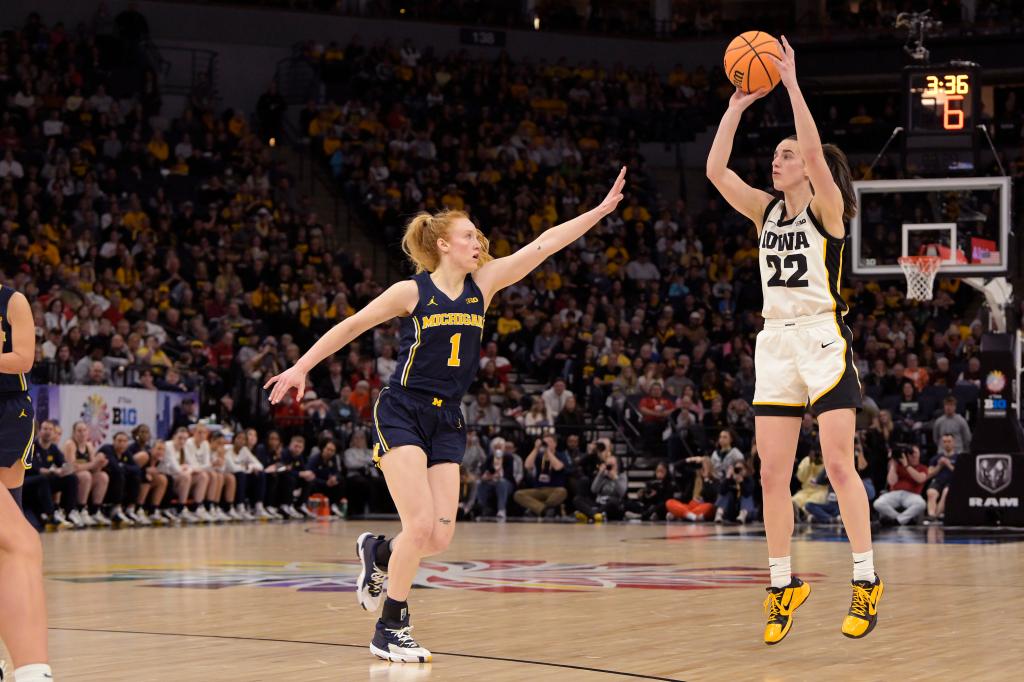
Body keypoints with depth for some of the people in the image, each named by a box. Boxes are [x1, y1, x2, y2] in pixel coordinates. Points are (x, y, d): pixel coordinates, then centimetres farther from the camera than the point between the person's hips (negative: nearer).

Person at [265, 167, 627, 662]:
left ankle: (378, 553, 30)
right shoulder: (412, 292, -7)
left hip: (446, 421, 5)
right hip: (401, 413, -5)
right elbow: (352, 326, 2)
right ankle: (390, 630, -2)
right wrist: (300, 368, 2)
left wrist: (602, 209, -3)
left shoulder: (483, 283, 4)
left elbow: (543, 244, 0)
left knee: (440, 537, -3)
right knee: (421, 524, -16)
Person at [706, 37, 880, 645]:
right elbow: (716, 170, 2)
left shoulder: (826, 208, -4)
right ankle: (784, 586, 9)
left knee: (838, 464, -11)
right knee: (773, 474, 3)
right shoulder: (767, 210, 13)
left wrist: (792, 84, -20)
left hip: (824, 339, -6)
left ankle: (866, 582, -5)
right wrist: (738, 107, -2)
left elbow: (815, 153, -22)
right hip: (776, 341, 6)